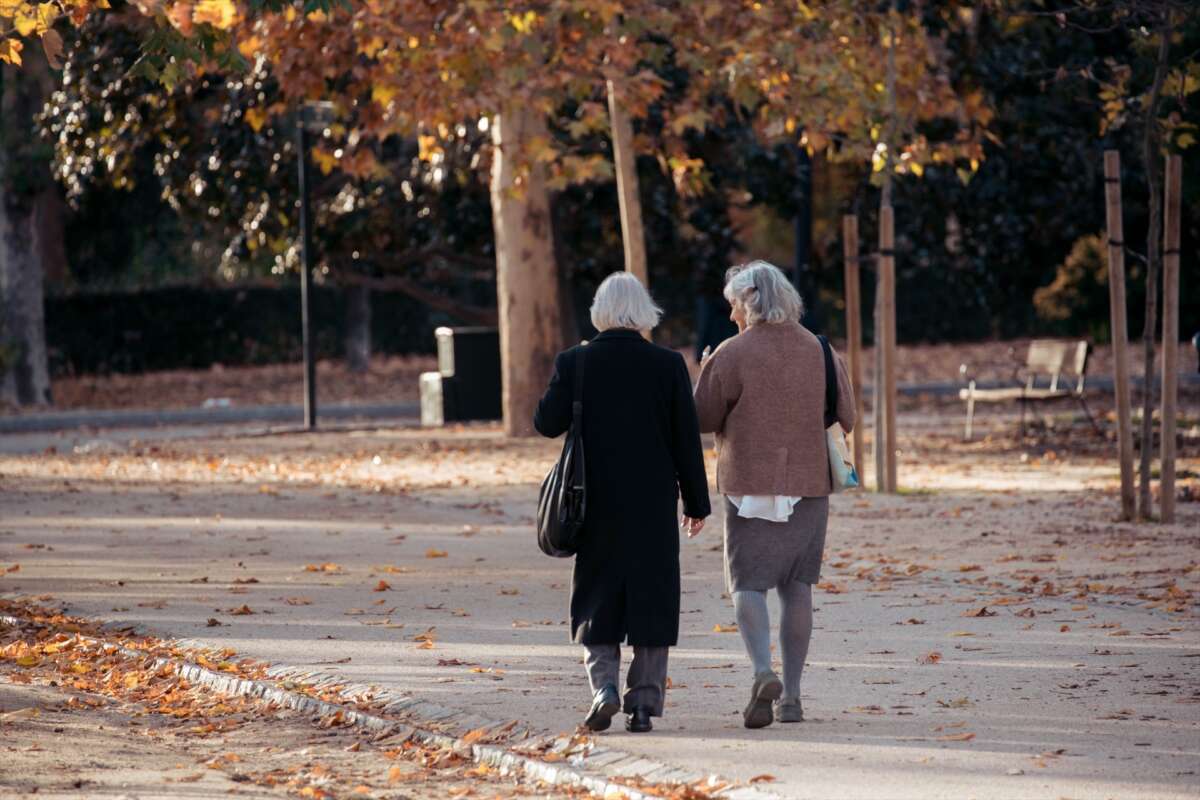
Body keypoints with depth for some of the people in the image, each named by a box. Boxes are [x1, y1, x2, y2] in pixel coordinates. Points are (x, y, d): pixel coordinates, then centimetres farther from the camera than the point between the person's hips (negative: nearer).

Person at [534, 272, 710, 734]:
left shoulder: (575, 363, -6)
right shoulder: (668, 365, -5)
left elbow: (547, 422, -2)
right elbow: (686, 439, -3)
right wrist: (696, 502, 5)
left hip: (597, 504, 0)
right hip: (654, 504, 0)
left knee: (596, 599, 12)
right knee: (650, 601, 7)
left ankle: (603, 684, -8)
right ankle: (644, 704, 6)